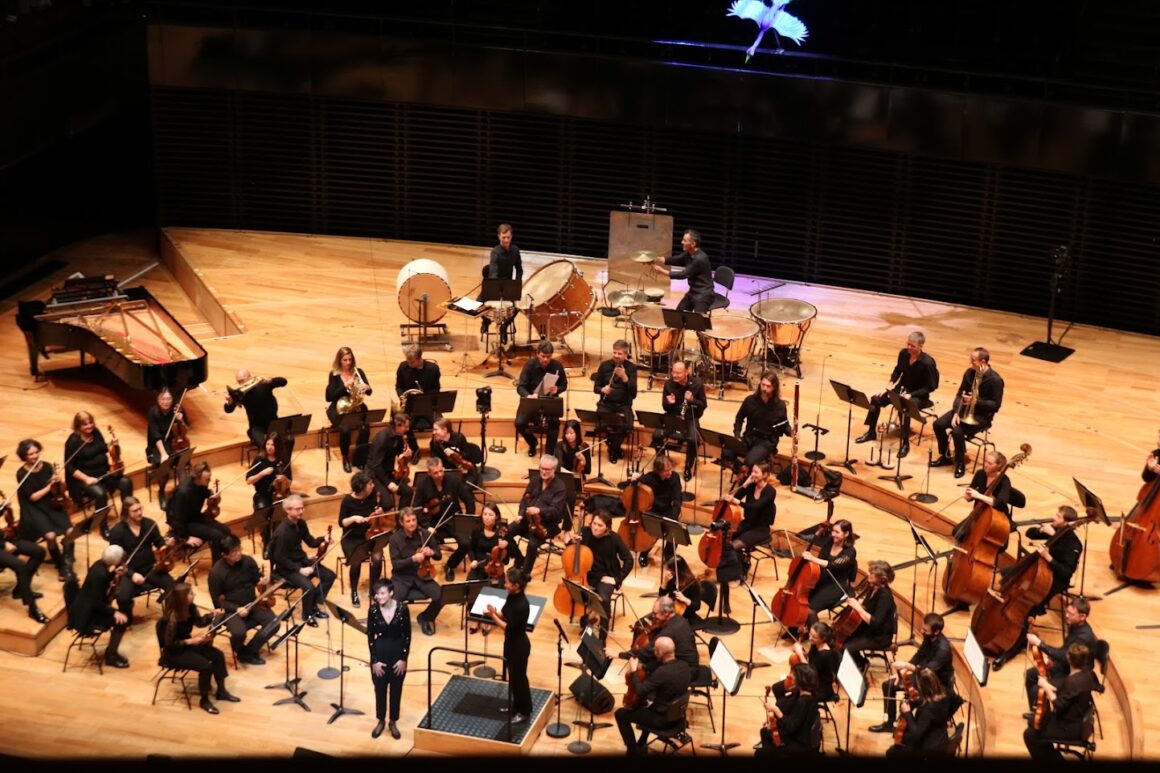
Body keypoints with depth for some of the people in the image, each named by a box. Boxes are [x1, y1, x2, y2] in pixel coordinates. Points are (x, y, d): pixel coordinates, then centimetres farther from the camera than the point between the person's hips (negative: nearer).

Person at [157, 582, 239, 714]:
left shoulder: (190, 608, -6)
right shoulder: (172, 617, -30)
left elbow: (199, 622, 11)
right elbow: (169, 644, -25)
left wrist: (213, 615, -7)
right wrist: (192, 641, -29)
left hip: (187, 644, 8)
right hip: (173, 652, -8)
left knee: (217, 655, -6)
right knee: (206, 666, -23)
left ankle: (221, 691, 11)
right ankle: (204, 701, -2)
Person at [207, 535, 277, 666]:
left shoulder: (248, 561, -4)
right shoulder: (216, 572, -14)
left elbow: (257, 580, 10)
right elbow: (217, 600, -10)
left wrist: (265, 580, -15)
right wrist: (236, 609, -22)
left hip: (252, 605, 4)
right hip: (231, 610, -4)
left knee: (274, 623, -20)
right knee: (239, 633, -33)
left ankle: (248, 652, -4)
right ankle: (241, 651, 4)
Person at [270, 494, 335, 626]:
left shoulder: (301, 524, 0)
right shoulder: (282, 531, -26)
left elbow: (311, 542, 11)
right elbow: (279, 558, -24)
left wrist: (323, 539, -11)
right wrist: (299, 569, -26)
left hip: (302, 560, 8)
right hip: (286, 567, -8)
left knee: (330, 575, -2)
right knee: (308, 586, -29)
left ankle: (315, 604, 14)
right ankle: (308, 614, -1)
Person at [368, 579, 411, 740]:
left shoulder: (402, 609, -15)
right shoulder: (373, 610, -13)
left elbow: (407, 635, -7)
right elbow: (370, 637, -6)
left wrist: (403, 659, -9)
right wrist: (374, 660, -9)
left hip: (398, 653, -1)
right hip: (379, 653, 1)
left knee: (396, 689, 12)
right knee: (380, 689, 13)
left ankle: (393, 722, 28)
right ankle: (380, 721, 32)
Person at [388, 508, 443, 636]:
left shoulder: (425, 534, -2)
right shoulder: (395, 538, -9)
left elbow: (438, 556, 6)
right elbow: (395, 564, -13)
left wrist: (432, 552, -18)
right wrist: (412, 559, -28)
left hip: (422, 576, 2)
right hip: (402, 577, -2)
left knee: (441, 597, -21)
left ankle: (425, 618, 10)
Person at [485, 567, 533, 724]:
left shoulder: (521, 605, -30)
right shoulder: (512, 597, -3)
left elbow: (509, 628, -26)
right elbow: (506, 615, 9)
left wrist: (493, 615, -21)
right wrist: (495, 613, -9)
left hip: (519, 645, -9)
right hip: (511, 642, 9)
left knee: (518, 678, 7)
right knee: (513, 676, 22)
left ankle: (524, 712, 23)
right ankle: (517, 705, 40)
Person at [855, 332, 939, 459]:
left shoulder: (927, 363, -25)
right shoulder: (903, 353, -8)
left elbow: (931, 386, -20)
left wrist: (911, 395, -26)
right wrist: (889, 386, -2)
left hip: (919, 395, -7)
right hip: (902, 388, 7)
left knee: (904, 410, -35)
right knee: (876, 399, -7)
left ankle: (905, 443, -19)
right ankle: (871, 432, 10)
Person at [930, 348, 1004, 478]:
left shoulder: (995, 380, -18)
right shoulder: (970, 373, 1)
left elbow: (996, 405, -16)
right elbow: (960, 394, 4)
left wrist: (976, 401, -27)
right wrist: (956, 412, -11)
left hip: (982, 415, -7)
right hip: (965, 409, 7)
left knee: (957, 431, -30)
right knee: (938, 424, -12)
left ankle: (960, 463, -8)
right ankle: (945, 456, 9)